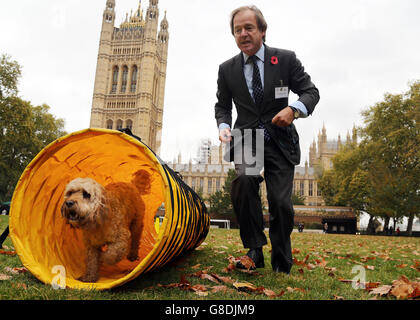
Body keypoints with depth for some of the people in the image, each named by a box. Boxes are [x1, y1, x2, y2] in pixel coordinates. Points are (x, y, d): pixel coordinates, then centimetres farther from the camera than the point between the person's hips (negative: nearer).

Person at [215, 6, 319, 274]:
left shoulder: (286, 59, 1)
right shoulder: (227, 69, 5)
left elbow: (311, 91, 3)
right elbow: (222, 105, 15)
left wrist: (294, 109, -18)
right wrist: (224, 126, -6)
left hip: (280, 141, 0)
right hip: (246, 139, 1)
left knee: (281, 203, -4)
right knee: (244, 180, -30)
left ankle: (282, 266, 19)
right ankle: (255, 248, -12)